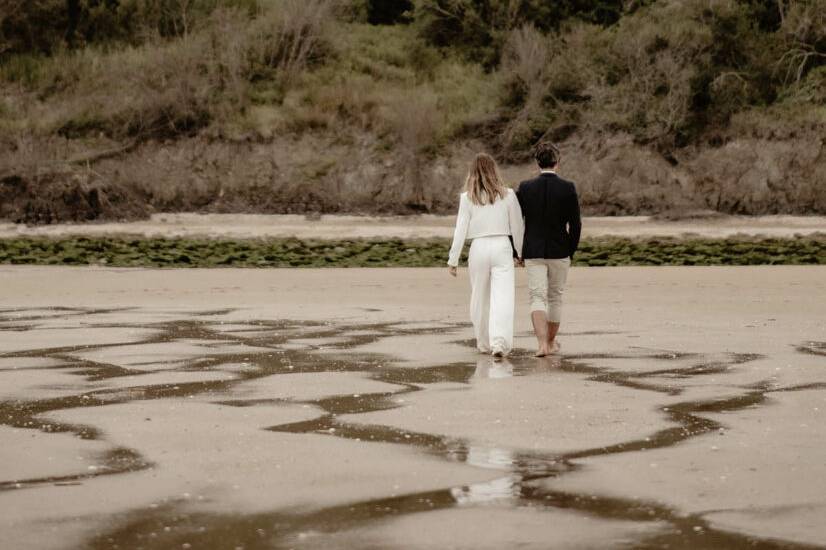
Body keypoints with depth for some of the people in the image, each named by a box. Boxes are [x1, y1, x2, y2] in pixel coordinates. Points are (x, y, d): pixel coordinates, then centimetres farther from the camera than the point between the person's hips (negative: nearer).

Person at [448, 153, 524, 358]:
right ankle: (500, 342, -21)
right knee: (502, 297, -5)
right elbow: (517, 226, 7)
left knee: (480, 297, 15)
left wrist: (453, 259, 5)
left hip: (479, 248, 1)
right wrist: (518, 252, 21)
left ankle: (484, 343, 25)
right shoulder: (507, 195, 1)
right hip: (502, 246, 0)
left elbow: (461, 230, -1)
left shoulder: (467, 198, -1)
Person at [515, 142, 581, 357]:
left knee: (537, 297, 0)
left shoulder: (525, 188, -4)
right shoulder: (568, 188, -7)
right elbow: (575, 224, -5)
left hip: (533, 252, 0)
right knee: (555, 297, 16)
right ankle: (551, 342, 27)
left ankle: (541, 343, -18)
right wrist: (571, 252, 8)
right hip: (559, 251, 0)